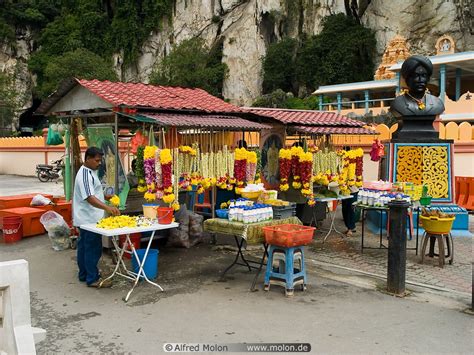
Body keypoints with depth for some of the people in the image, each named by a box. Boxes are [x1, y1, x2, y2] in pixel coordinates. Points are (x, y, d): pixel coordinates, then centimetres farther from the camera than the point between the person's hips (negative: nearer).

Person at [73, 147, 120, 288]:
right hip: (89, 219, -10)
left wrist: (105, 196, 14)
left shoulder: (90, 172, 13)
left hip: (86, 218, 10)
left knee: (84, 247, 16)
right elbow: (90, 198, -32)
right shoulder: (85, 175, -20)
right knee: (93, 249, -5)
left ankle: (84, 275, 26)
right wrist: (107, 208, -43)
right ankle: (93, 279, 2)